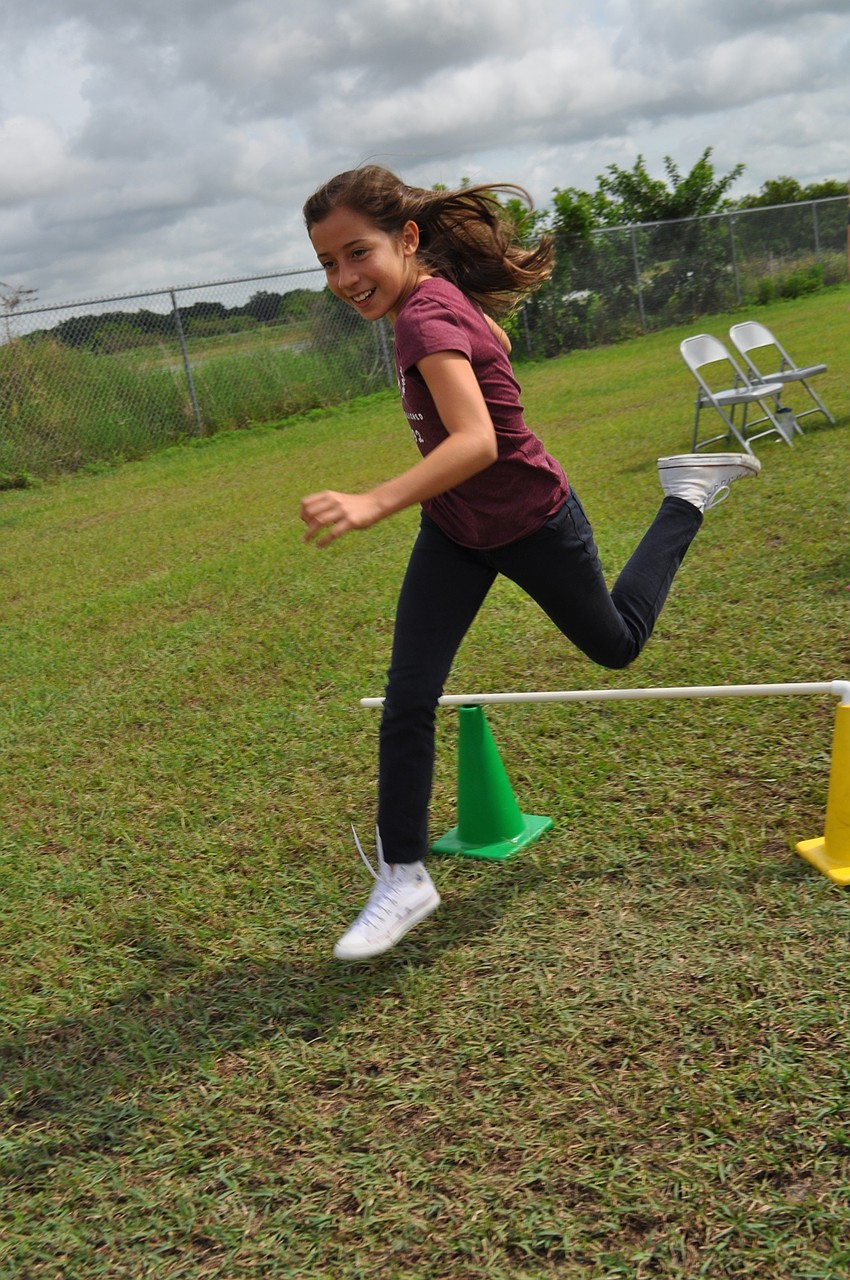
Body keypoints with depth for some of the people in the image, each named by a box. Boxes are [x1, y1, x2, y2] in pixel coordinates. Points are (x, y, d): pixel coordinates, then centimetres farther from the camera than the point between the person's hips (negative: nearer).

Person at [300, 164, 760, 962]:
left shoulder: (427, 317, -32)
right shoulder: (441, 292, -8)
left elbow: (477, 442, -49)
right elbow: (496, 337, 14)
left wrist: (370, 505, -61)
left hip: (531, 526, -7)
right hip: (455, 531, 7)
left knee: (615, 642, 21)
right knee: (407, 700, -3)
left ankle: (687, 498, 39)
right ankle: (403, 878, 7)